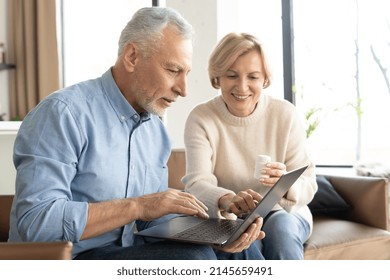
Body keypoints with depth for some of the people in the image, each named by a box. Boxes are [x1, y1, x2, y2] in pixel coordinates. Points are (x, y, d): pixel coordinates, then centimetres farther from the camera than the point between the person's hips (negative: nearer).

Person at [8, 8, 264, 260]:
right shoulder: (64, 113, -17)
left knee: (239, 250, -5)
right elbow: (34, 222, -25)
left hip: (128, 251, 7)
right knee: (192, 257, -24)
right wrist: (136, 206, -26)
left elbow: (155, 219, 8)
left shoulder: (156, 131, 8)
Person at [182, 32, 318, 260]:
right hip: (231, 220, -1)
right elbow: (197, 183, -21)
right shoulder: (201, 118, -9)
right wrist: (226, 200, -45)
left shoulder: (285, 114, -7)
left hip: (284, 214, 1)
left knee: (280, 227, -31)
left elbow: (308, 185, -9)